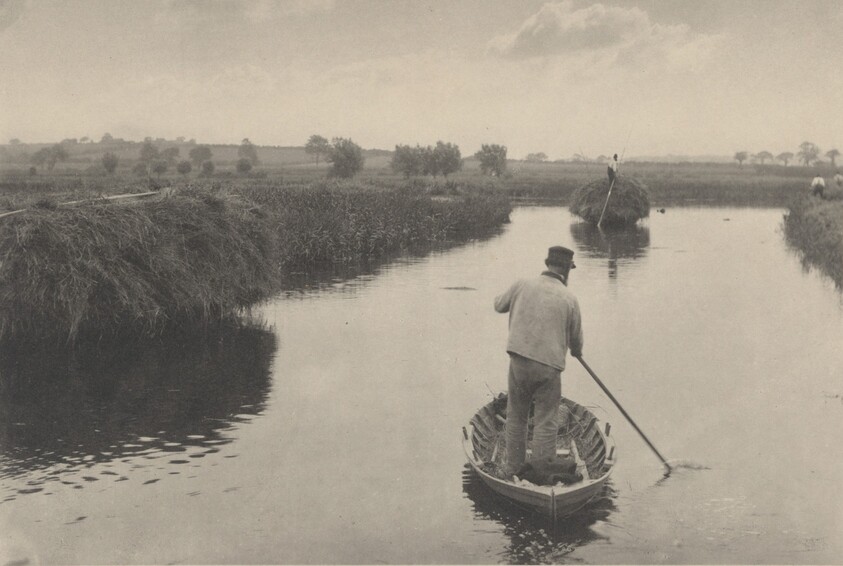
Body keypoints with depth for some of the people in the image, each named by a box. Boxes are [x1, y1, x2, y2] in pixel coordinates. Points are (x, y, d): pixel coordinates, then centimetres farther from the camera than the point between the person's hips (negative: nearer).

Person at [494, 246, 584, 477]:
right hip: (550, 366, -2)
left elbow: (499, 305, 20)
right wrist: (577, 352, 33)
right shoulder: (569, 299, -2)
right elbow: (576, 339, 11)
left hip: (519, 361, 2)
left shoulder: (522, 285, 1)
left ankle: (512, 469, 24)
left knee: (515, 418, 16)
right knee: (546, 423, 6)